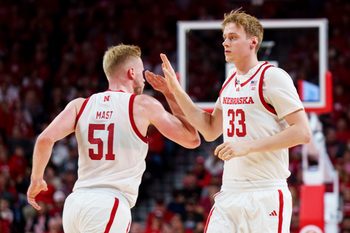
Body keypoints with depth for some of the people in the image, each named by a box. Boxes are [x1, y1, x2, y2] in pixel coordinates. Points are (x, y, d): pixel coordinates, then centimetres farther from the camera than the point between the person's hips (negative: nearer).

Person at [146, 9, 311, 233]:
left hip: (266, 195, -7)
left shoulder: (272, 76, -8)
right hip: (230, 193, 7)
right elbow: (211, 131, 22)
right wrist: (176, 91, 14)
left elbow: (302, 132, -13)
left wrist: (247, 146, -18)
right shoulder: (230, 81, 16)